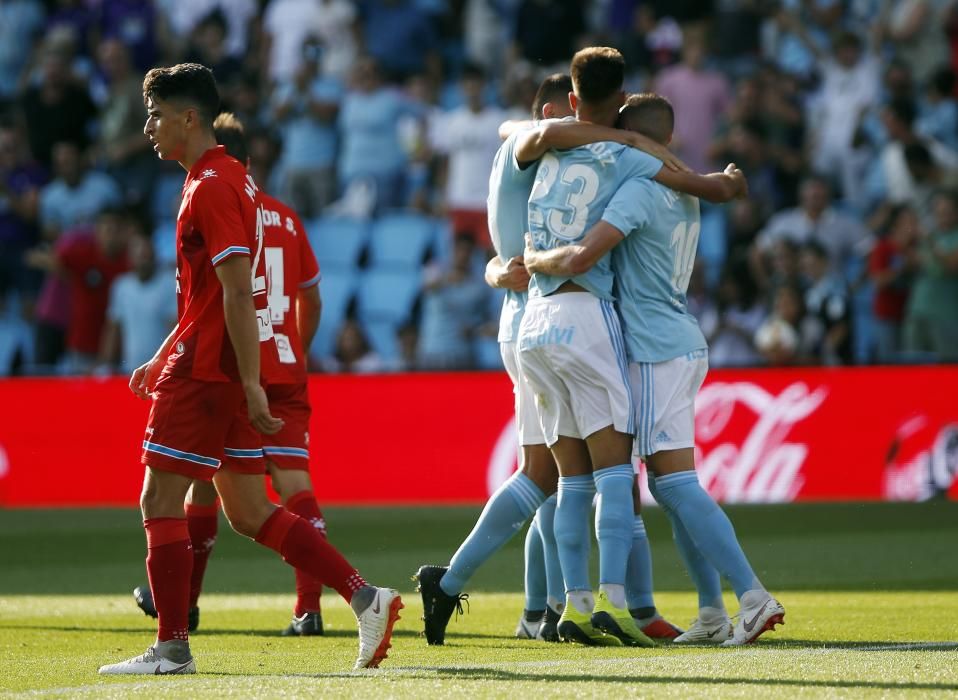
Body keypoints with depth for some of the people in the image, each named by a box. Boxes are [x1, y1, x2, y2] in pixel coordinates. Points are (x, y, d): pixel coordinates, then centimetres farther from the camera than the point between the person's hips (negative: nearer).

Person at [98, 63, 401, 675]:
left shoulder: (211, 188, -14)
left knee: (160, 501, -3)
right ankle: (365, 596, 3)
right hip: (226, 367, 10)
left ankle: (172, 647, -1)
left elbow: (237, 292, -20)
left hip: (208, 371, -10)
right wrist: (165, 360, 26)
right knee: (250, 513, 10)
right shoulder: (233, 178, 17)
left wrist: (250, 383, -23)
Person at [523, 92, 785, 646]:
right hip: (683, 346, 9)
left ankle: (753, 596, -18)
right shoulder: (685, 194, 13)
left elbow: (581, 258, -21)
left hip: (658, 352, -9)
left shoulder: (639, 191, -14)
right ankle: (713, 613, 8)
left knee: (677, 482, -11)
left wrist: (530, 260, -5)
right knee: (668, 487, 11)